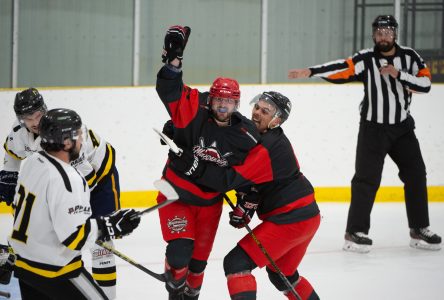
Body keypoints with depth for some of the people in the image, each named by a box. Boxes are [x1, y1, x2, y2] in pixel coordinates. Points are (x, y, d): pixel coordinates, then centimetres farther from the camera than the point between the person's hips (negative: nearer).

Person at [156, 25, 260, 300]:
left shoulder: (247, 135, -11)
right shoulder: (194, 112, -19)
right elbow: (169, 90, -27)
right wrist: (174, 57, -40)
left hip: (210, 201, 3)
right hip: (176, 193, -3)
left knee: (199, 257, 11)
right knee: (180, 251, -16)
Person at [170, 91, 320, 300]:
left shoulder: (269, 147, -20)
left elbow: (231, 179, -25)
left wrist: (190, 164, -29)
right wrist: (248, 200, -4)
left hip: (290, 220, -10)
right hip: (306, 216, 10)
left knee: (237, 263, -12)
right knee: (282, 274, 29)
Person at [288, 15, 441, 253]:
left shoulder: (409, 56, -1)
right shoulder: (366, 59, -10)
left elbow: (425, 83, -7)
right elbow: (341, 69, -22)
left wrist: (399, 74, -21)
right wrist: (310, 72, -37)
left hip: (402, 127, 4)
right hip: (373, 128, -4)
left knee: (416, 176, 6)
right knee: (366, 179, -10)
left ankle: (419, 230, 17)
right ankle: (355, 232, -7)